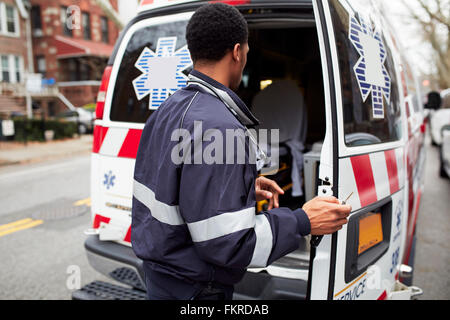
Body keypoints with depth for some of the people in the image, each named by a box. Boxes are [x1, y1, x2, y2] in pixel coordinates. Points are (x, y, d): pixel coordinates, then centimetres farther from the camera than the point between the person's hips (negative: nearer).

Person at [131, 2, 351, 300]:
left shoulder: (168, 109, 3)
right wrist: (304, 222, -18)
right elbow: (223, 243, -27)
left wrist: (244, 188, 9)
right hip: (193, 289, -9)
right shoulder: (219, 129, -28)